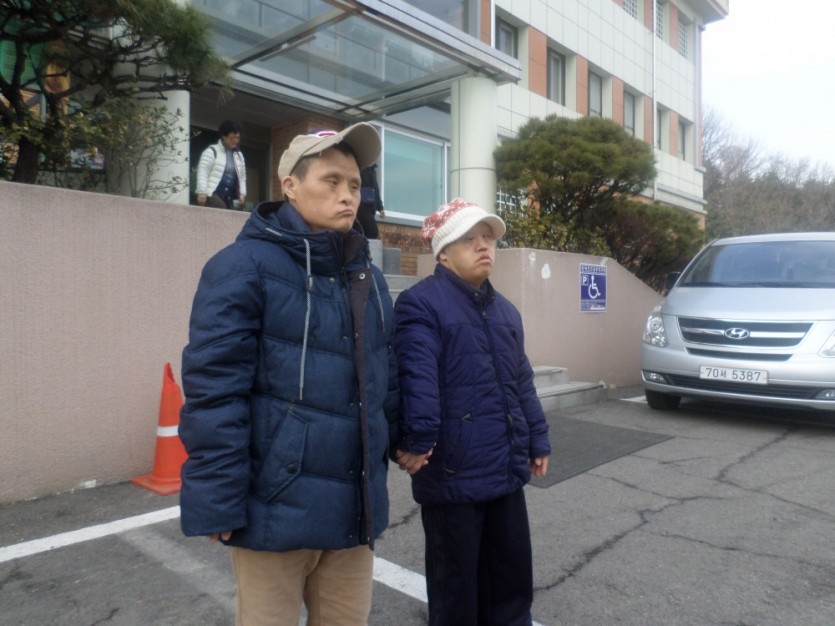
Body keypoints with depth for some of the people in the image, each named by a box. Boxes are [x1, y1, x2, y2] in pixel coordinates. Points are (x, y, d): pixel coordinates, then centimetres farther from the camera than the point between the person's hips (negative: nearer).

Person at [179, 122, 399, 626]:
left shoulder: (368, 278, 11)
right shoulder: (245, 267, -11)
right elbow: (214, 393, -15)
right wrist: (218, 505, -15)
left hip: (353, 507, 6)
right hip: (277, 507, -6)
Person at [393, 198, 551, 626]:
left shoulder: (505, 310, 15)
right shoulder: (420, 303, -11)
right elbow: (417, 378, -23)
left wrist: (537, 441, 18)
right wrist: (418, 441, -29)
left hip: (506, 469, 8)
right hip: (453, 472, -7)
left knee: (512, 573, 21)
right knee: (456, 582, 10)